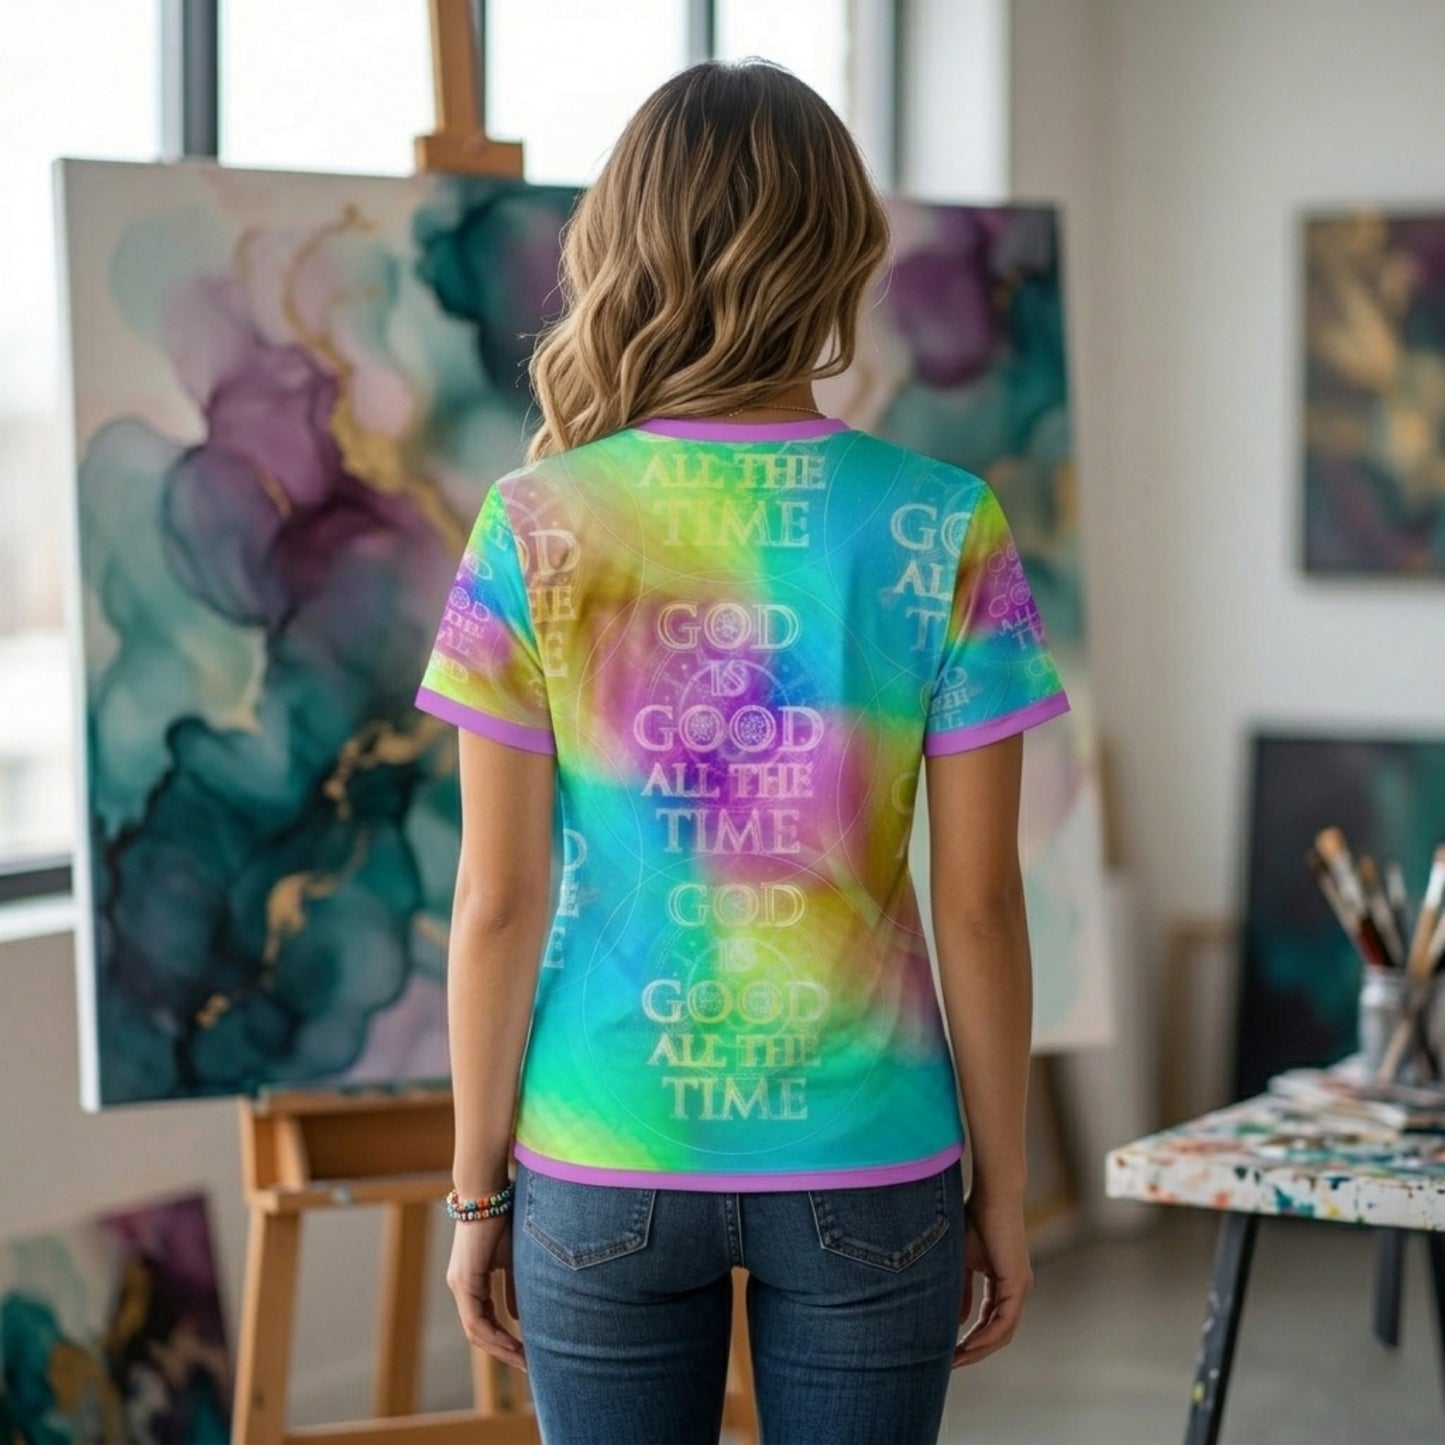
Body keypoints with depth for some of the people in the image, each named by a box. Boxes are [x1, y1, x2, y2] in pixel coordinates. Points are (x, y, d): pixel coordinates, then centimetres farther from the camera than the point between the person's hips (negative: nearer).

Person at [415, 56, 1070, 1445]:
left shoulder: (536, 530, -7)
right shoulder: (944, 530, -8)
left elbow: (499, 901, -6)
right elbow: (978, 904, -6)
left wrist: (477, 1187, 5)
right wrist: (1001, 1188, 5)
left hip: (602, 1172, 0)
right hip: (864, 1170, 0)